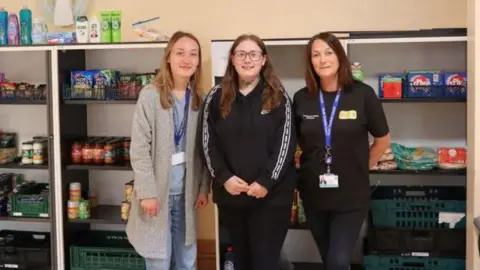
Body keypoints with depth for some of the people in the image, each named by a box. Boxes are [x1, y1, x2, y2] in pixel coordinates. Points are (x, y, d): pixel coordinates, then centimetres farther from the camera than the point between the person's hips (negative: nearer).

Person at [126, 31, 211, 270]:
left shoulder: (200, 99, 4)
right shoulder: (150, 95, -11)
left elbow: (204, 149, 7)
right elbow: (139, 149, -13)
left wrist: (204, 187, 4)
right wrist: (147, 191, -16)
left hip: (186, 192, 4)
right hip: (157, 191, -4)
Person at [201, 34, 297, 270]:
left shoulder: (278, 97, 1)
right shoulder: (217, 97, 5)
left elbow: (286, 143, -6)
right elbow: (208, 143, 2)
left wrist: (266, 182, -14)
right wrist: (224, 178, -11)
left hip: (271, 194, -2)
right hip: (230, 194, 2)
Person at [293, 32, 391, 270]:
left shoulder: (362, 94, -9)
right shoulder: (302, 98, -2)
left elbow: (383, 139, 3)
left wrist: (362, 167, 4)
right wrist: (313, 163, 9)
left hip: (351, 194, -3)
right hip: (313, 193, 3)